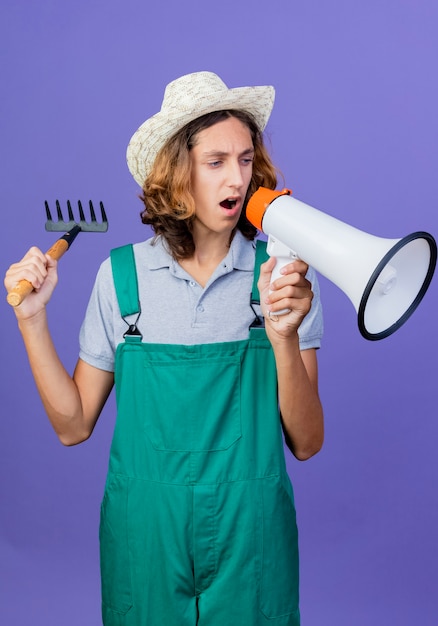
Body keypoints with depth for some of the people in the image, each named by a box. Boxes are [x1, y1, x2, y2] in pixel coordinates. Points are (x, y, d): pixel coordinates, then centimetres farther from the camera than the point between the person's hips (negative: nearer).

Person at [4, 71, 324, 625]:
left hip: (249, 538, 0)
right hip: (145, 537, 1)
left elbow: (306, 443, -10)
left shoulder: (283, 274, -7)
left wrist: (283, 336, -25)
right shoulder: (122, 275, -5)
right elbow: (73, 425, -1)